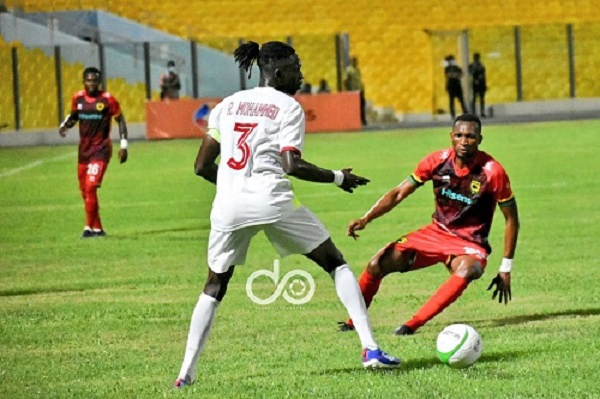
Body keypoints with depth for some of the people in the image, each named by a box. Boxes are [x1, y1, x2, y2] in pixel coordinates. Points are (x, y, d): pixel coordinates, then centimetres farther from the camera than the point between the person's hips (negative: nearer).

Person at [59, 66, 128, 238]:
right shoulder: (78, 98, 2)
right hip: (84, 150, 5)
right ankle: (98, 228, 19)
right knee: (84, 191, 8)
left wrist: (124, 145, -3)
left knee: (91, 187, -17)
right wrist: (65, 125, -3)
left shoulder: (107, 99, -10)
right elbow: (73, 116, 19)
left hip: (101, 150, -5)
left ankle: (90, 227, -9)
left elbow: (120, 120, 0)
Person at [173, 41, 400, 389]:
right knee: (336, 264, 10)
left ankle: (186, 372, 8)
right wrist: (338, 178, 3)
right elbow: (292, 165, -10)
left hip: (228, 206, 4)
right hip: (271, 200, -4)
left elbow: (202, 166, 15)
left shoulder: (229, 104, 17)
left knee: (215, 287, 19)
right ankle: (371, 349, 0)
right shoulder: (288, 107, 2)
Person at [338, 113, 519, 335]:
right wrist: (366, 219, -16)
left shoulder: (492, 172, -18)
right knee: (378, 264, -8)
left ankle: (412, 325, -38)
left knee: (465, 271, -39)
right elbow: (399, 193, -2)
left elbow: (511, 219, -8)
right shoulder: (438, 161, -9)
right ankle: (354, 322, 15)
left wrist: (506, 269, -9)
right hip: (436, 233, 4)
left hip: (469, 244, -4)